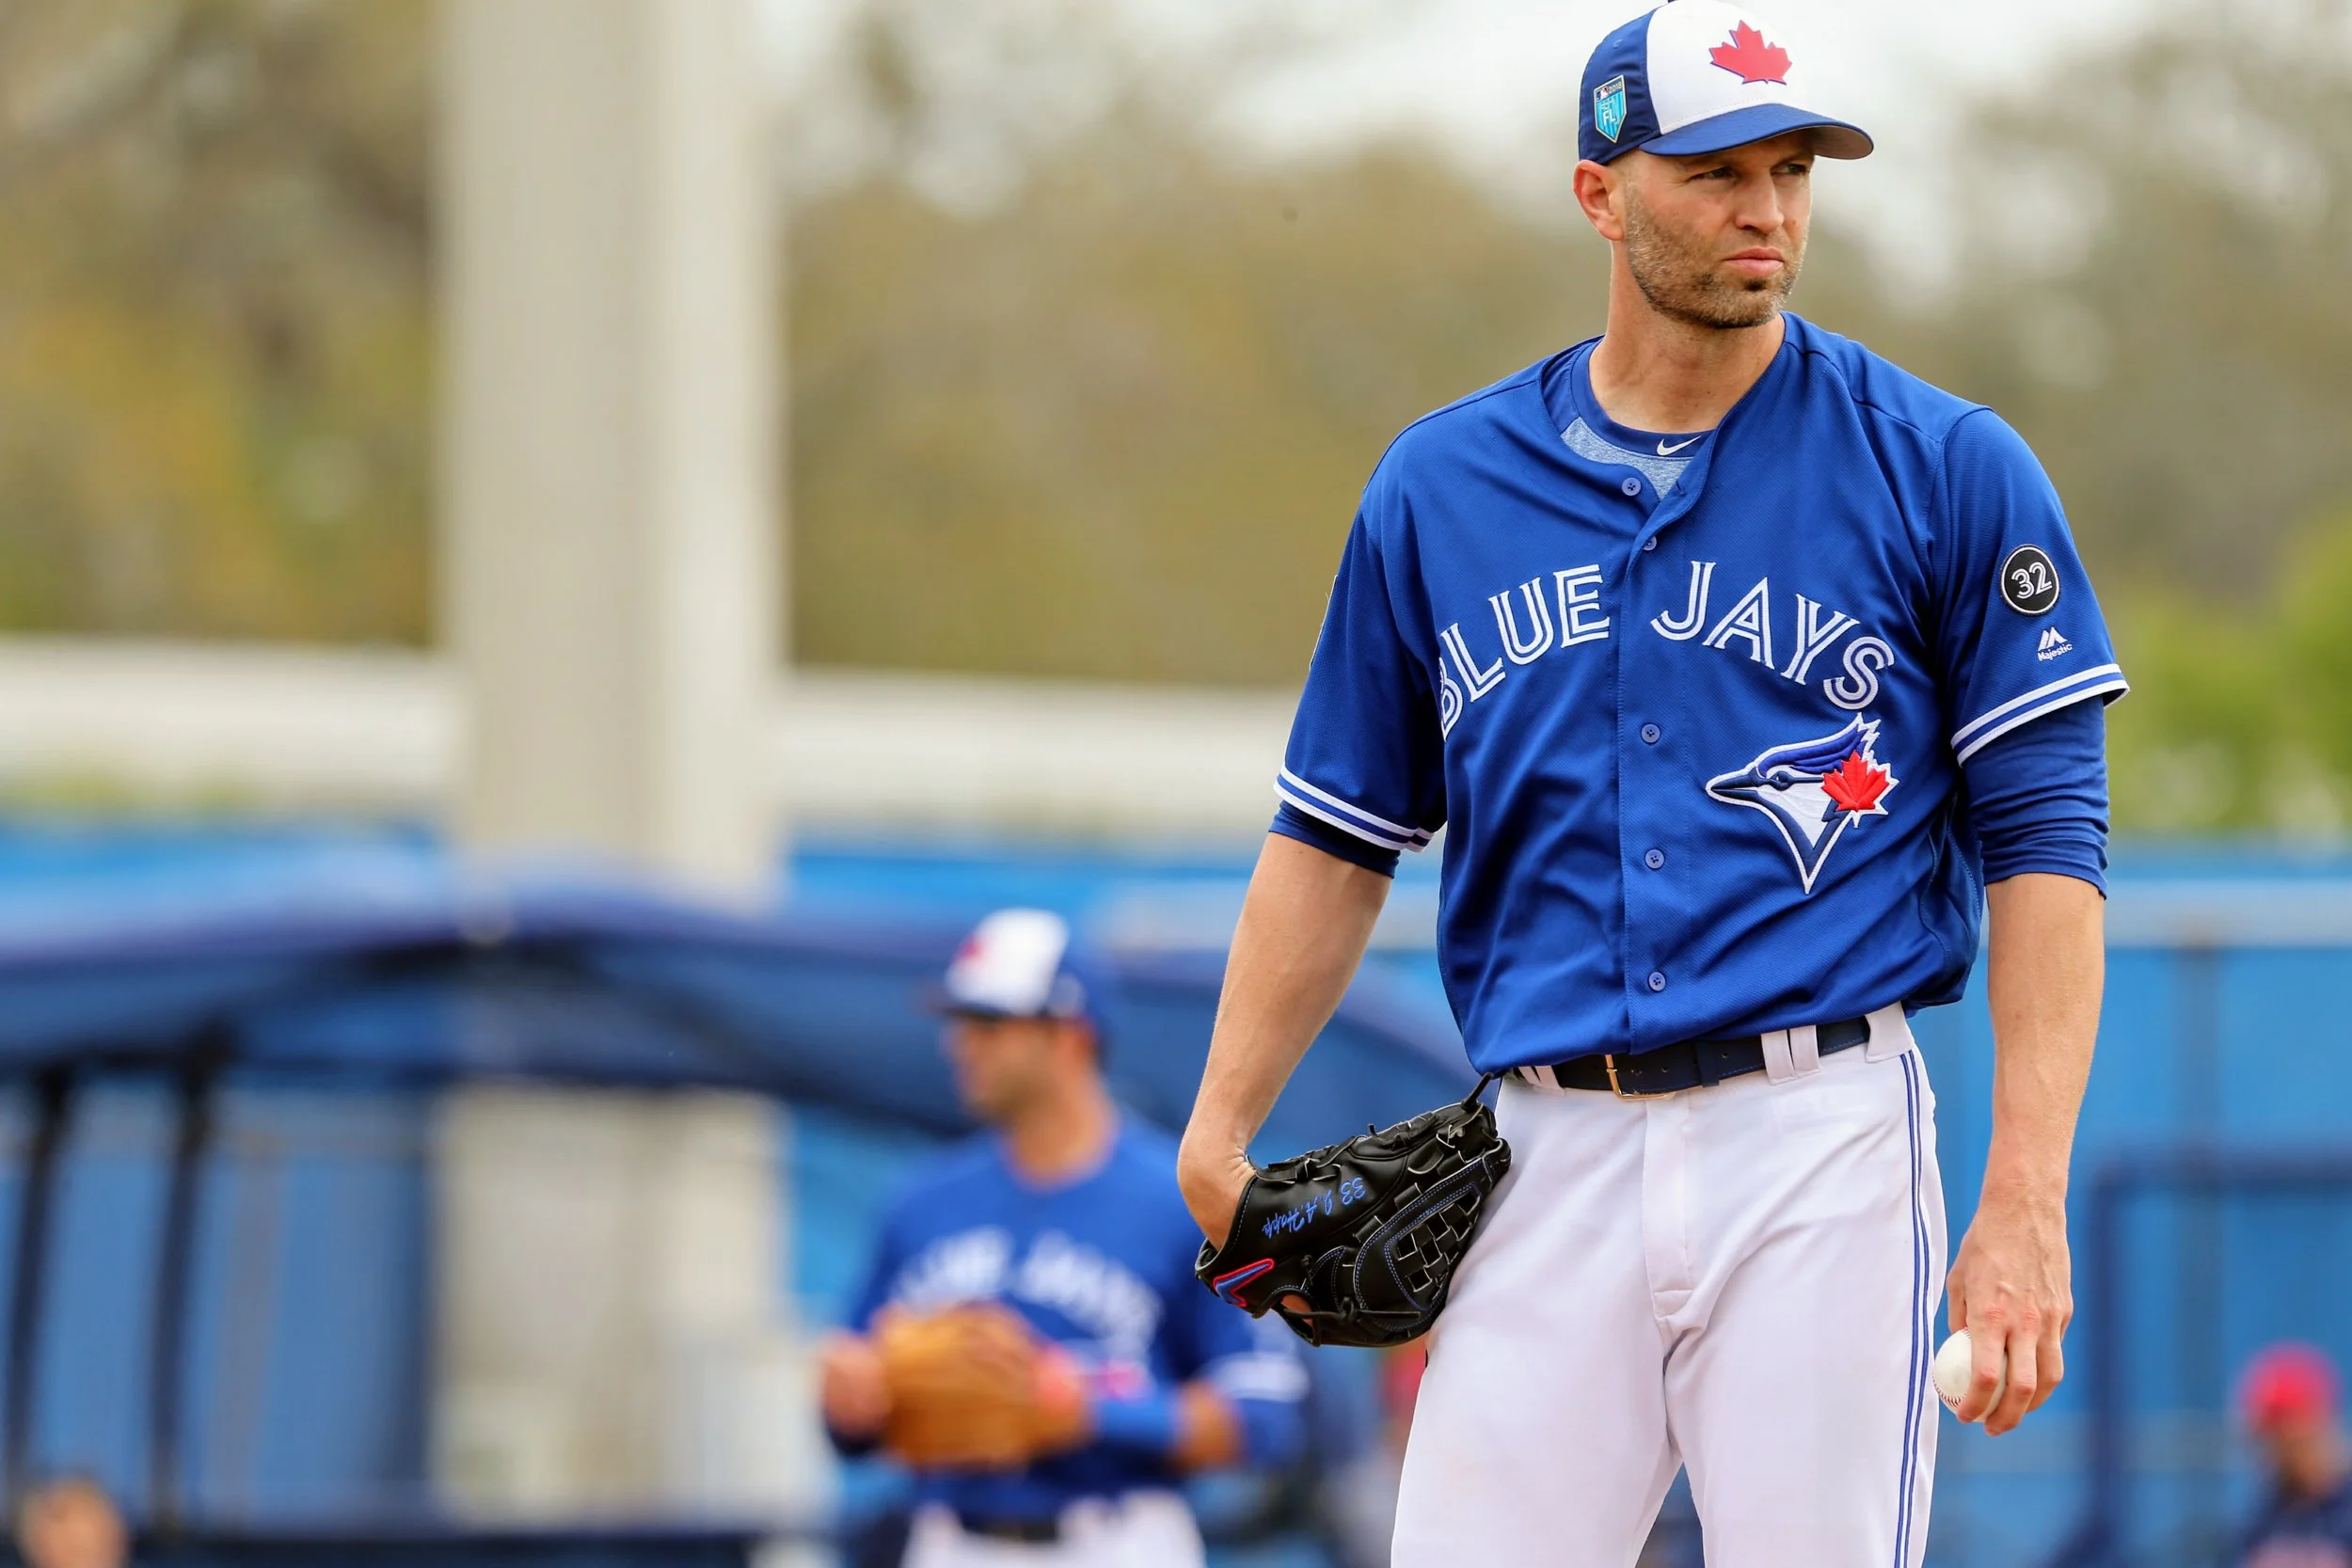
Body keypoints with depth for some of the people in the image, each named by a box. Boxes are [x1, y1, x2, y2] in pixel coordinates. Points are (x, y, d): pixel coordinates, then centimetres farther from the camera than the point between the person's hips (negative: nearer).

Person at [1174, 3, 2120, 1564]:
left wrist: (2028, 1203, -10)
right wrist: (1224, 1126, 5)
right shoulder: (1437, 489, 11)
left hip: (1818, 1145, -3)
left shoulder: (1946, 470, 2)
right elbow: (1341, 836, 17)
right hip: (1550, 1156, 3)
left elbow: (2045, 841, -1)